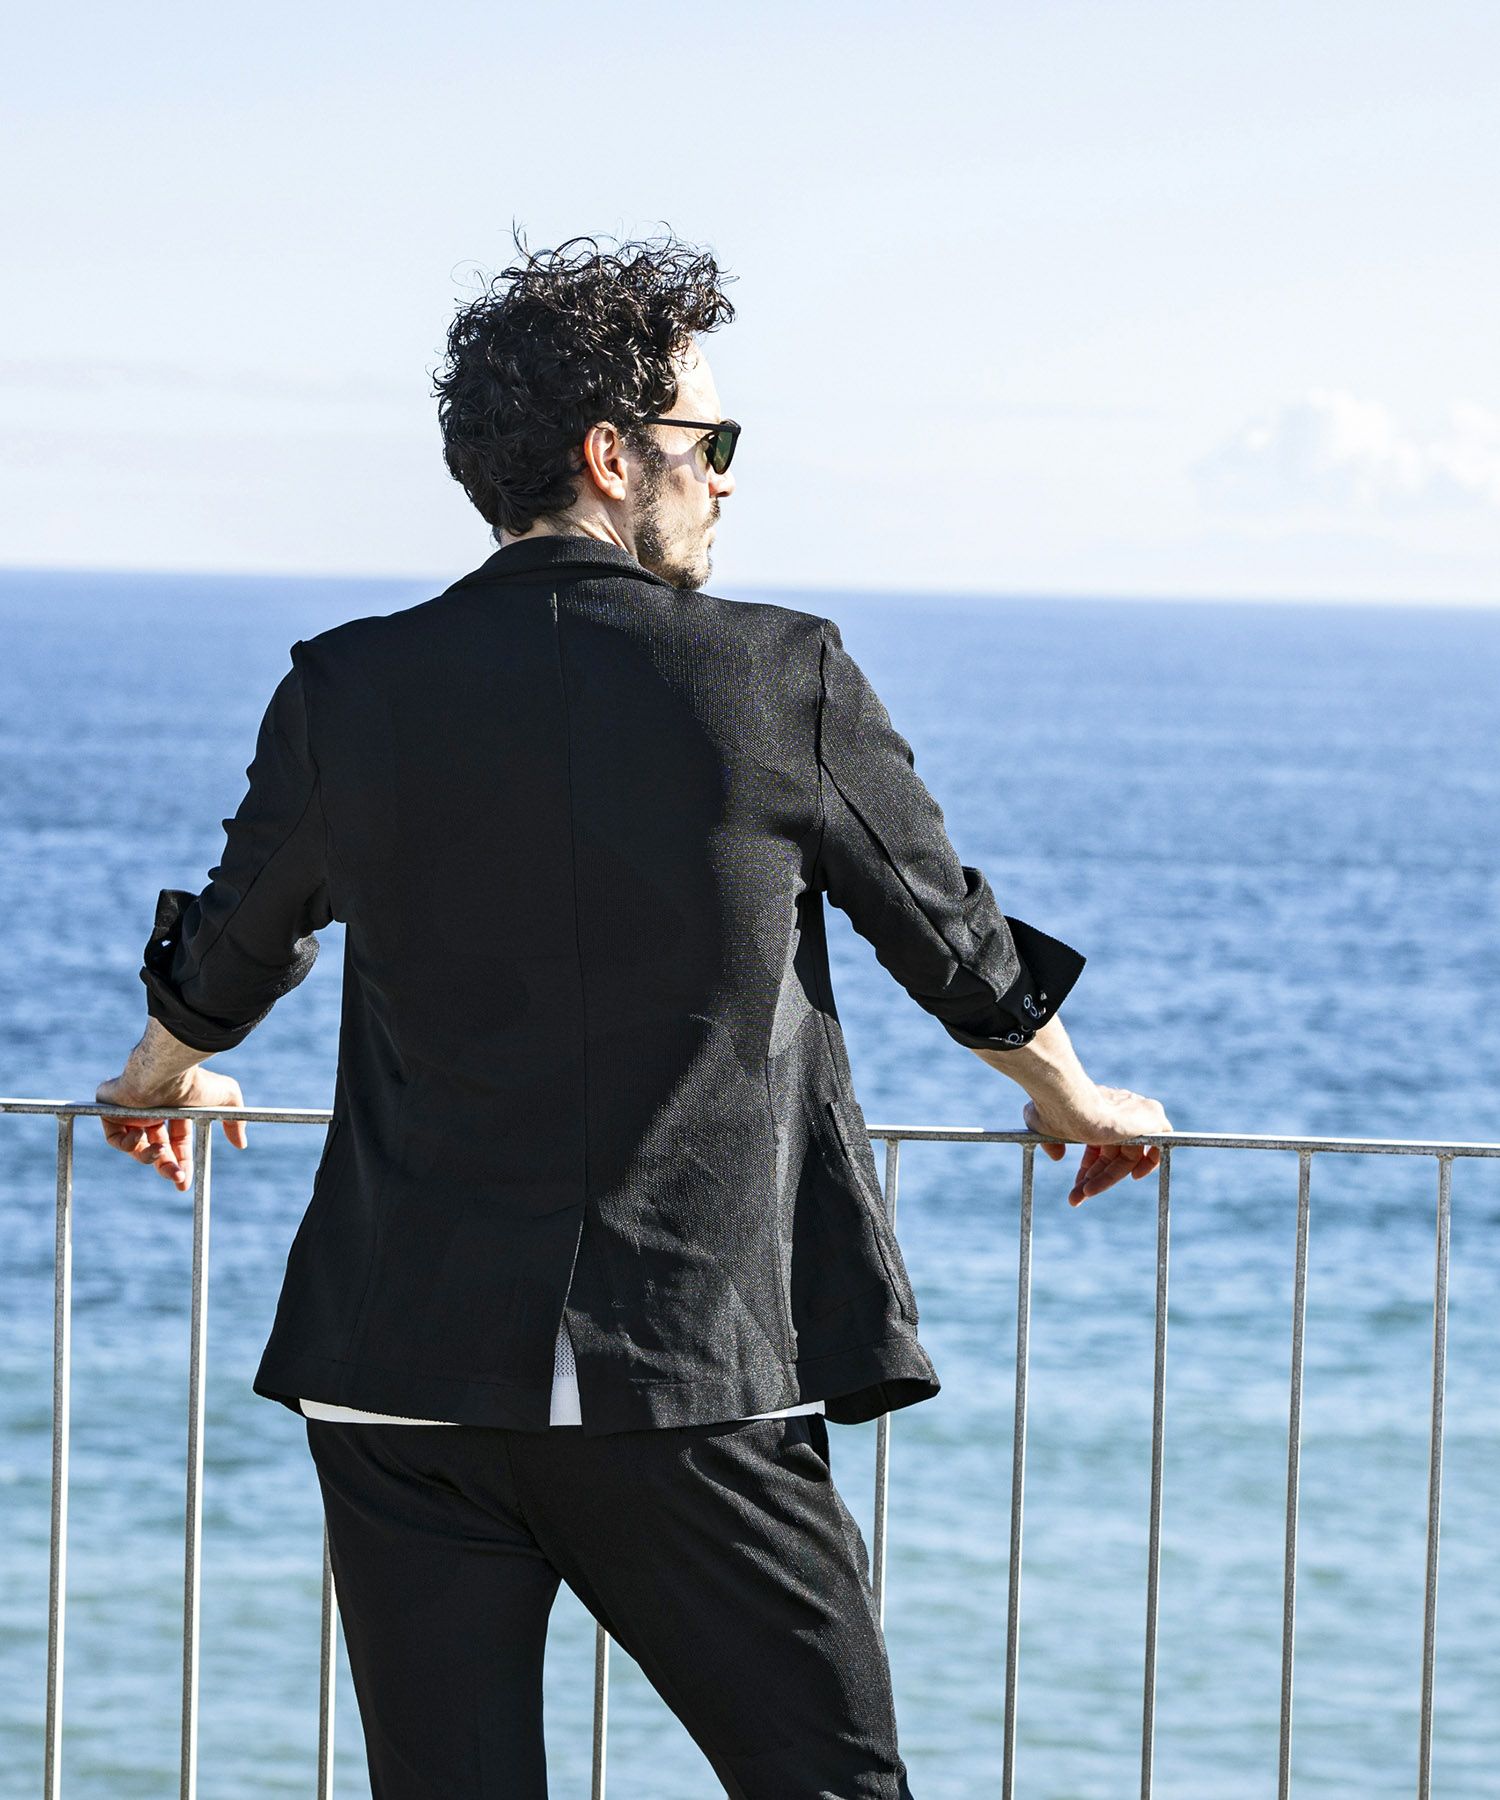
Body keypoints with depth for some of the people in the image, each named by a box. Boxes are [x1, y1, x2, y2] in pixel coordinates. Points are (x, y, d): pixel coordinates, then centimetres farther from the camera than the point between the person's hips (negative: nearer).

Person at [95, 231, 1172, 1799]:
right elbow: (953, 939, 10)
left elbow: (232, 952, 19)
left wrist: (166, 1078, 43)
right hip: (689, 1377, -3)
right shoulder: (784, 681, -5)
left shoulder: (348, 689, 1)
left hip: (402, 1376, 3)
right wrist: (1074, 1098, 31)